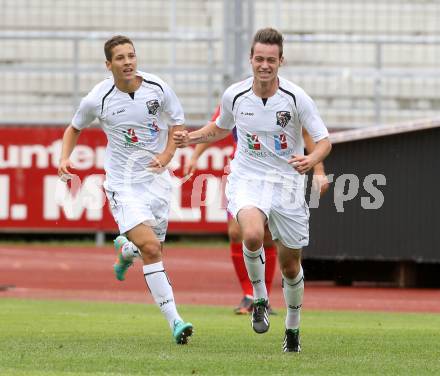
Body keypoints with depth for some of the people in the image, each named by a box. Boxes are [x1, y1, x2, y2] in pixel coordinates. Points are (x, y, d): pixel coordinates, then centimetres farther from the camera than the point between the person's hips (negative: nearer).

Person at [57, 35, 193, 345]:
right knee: (150, 247, -20)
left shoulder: (158, 88, -5)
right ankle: (174, 321, -19)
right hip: (123, 182, -3)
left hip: (156, 177, 3)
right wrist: (65, 157, -5)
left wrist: (166, 156, -5)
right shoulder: (97, 99, -8)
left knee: (153, 248, 9)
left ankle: (125, 249, 48)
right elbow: (75, 128, 11)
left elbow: (177, 121, 9)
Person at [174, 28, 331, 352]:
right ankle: (260, 299, -8)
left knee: (290, 264, 8)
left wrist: (312, 159, -28)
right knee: (252, 235, -32)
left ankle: (293, 328, 33)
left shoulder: (296, 98, -11)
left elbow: (324, 141, -6)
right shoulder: (234, 95, -4)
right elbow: (221, 128, 18)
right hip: (247, 179, 0)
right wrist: (191, 138, 1)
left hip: (287, 183, 0)